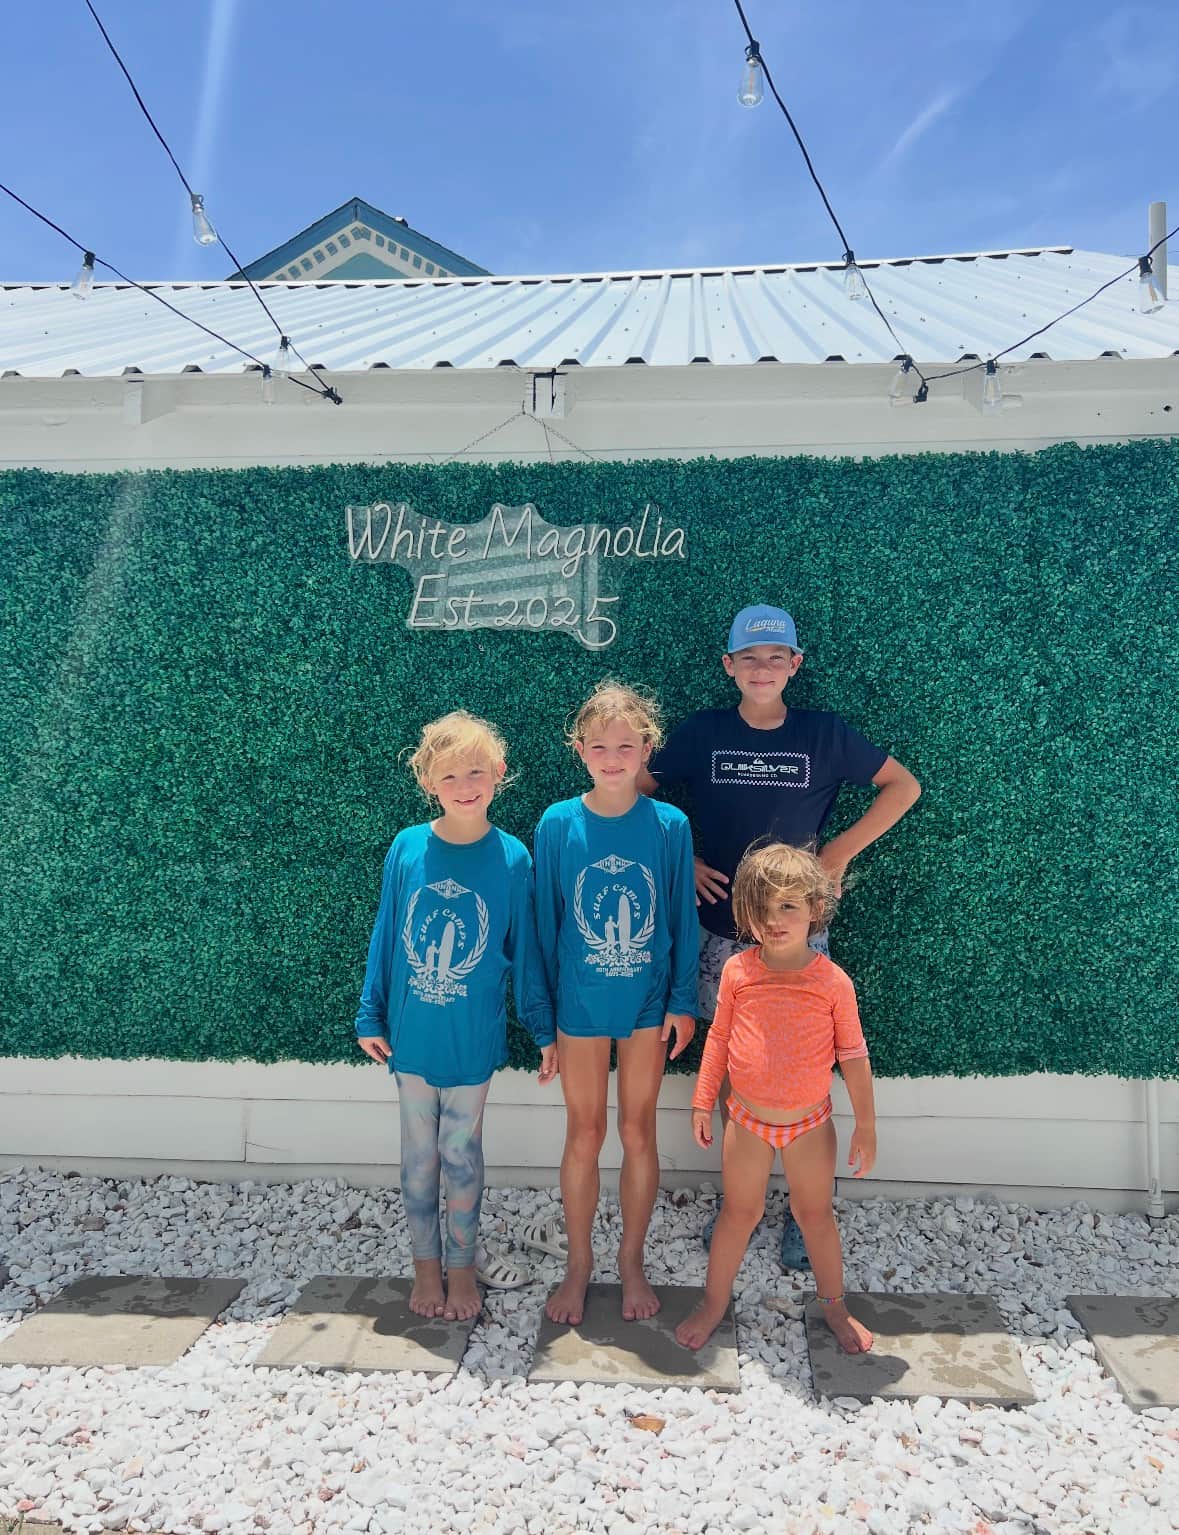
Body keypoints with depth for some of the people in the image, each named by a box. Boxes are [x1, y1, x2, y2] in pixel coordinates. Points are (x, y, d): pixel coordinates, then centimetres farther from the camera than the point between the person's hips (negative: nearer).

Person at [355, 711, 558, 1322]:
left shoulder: (511, 857, -11)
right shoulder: (407, 848, -9)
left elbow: (524, 950, -3)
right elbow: (385, 936, 1)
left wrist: (544, 1029, 2)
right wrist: (370, 1016, 4)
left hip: (473, 1038, -1)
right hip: (411, 1034, 1)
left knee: (461, 1152, 14)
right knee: (419, 1151, 16)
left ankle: (462, 1265, 35)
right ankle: (425, 1264, 36)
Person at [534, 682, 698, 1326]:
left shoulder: (669, 825, -9)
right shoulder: (557, 825, -9)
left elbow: (682, 918, -2)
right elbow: (546, 920, -2)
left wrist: (683, 1001, -2)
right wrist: (544, 1005, 0)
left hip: (648, 1002, 0)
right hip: (579, 1003, 0)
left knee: (638, 1133, 13)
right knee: (583, 1135, 13)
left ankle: (631, 1261, 33)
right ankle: (578, 1263, 33)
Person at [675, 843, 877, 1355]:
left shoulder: (832, 981, -15)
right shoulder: (737, 971, -12)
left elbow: (852, 1054, -5)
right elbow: (719, 1036, 0)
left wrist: (866, 1125, 0)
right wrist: (702, 1101, 3)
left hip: (810, 1122, -1)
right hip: (747, 1120, 1)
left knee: (815, 1214, 17)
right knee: (739, 1212, 14)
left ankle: (833, 1305, 40)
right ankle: (713, 1303, 34)